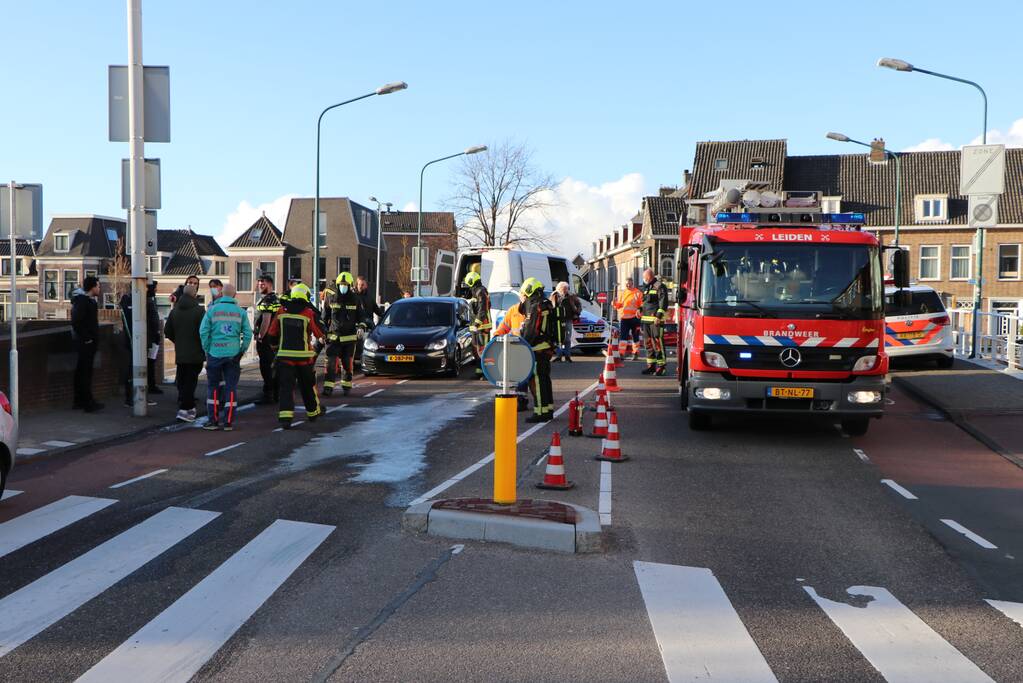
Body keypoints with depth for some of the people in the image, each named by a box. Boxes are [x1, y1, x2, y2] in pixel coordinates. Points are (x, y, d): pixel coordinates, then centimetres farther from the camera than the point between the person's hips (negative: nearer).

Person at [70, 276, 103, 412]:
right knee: (85, 371, -8)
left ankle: (79, 400, 24)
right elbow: (76, 321, -25)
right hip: (86, 341, -10)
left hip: (87, 341, 10)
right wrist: (86, 338, -21)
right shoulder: (82, 300, -17)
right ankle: (88, 402, -6)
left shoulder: (88, 299, 14)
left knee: (81, 370, 15)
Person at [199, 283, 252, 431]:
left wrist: (207, 350, 4)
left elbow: (203, 331, -5)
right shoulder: (240, 311, 3)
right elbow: (248, 333, -1)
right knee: (231, 387, 6)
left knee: (213, 387, 10)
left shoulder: (212, 309, -1)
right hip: (233, 354, 1)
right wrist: (242, 350, 7)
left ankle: (213, 420, 11)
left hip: (215, 353, -1)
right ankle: (228, 422, 6)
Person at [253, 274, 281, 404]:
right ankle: (276, 394, 20)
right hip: (276, 339, 9)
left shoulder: (266, 300, -15)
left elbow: (266, 321, -22)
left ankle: (267, 395, -5)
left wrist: (260, 337, -16)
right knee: (274, 367, 14)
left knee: (266, 367, -6)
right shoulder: (277, 299, 15)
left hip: (266, 339, -9)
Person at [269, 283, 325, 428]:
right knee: (308, 385, 16)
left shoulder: (281, 311, 1)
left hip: (284, 354, 1)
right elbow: (319, 334, -1)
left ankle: (285, 416, -13)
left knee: (285, 386, 0)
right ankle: (313, 412, 31)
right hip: (304, 356, -1)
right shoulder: (309, 313, -8)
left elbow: (272, 332, 8)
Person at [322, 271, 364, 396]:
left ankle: (346, 386, 20)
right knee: (331, 362, -9)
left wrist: (361, 327, -7)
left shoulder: (356, 299, 2)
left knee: (348, 362, 7)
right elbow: (324, 316, 12)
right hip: (333, 336, 0)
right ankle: (328, 387, -7)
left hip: (350, 336, 1)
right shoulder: (331, 297, 2)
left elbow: (362, 316, 10)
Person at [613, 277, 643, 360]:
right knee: (622, 336, -5)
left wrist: (639, 310, -21)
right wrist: (615, 304, -6)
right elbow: (618, 305, 16)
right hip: (623, 318, 2)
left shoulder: (638, 293, 1)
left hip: (634, 318, -2)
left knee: (635, 336, 7)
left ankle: (635, 353, 18)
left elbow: (642, 305, -2)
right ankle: (621, 353, -7)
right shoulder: (621, 293, 13)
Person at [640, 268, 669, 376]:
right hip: (646, 319, 9)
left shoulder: (659, 286, -6)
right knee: (648, 342, 10)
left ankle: (661, 366, -6)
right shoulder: (646, 287, 21)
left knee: (657, 342, -10)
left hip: (655, 320, -9)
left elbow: (663, 303, -13)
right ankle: (651, 365, 16)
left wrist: (659, 316, -20)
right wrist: (640, 310, 13)